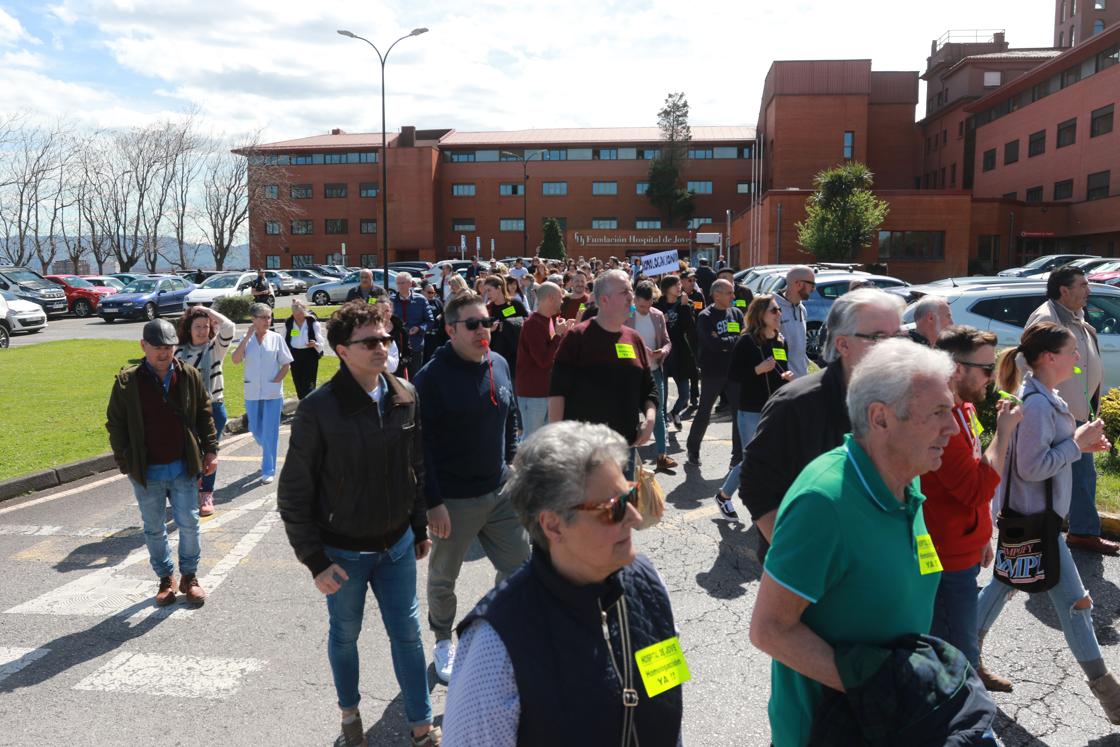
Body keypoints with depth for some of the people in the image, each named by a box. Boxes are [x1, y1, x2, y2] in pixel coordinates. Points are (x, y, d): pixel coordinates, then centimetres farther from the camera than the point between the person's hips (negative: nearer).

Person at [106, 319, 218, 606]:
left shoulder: (189, 376, -3)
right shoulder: (127, 382, -7)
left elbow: (205, 415, 6)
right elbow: (115, 424, 0)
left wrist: (210, 450, 2)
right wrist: (124, 461, -6)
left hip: (184, 467, 1)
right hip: (146, 472, 0)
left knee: (189, 524, 6)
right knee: (154, 529, 12)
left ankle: (189, 575, 24)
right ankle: (166, 578, 28)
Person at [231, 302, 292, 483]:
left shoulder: (276, 338, -2)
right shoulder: (246, 339, 3)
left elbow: (286, 365, 0)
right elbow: (236, 360, -11)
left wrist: (275, 382, -11)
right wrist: (248, 336, -14)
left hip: (272, 393, -3)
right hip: (252, 393, 3)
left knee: (270, 432, -2)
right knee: (255, 430, 14)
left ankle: (268, 470, 7)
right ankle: (268, 454, 42)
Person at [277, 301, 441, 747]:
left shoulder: (405, 397, -5)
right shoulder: (319, 409, -19)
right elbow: (293, 494, -13)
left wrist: (420, 527, 11)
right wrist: (314, 560, -13)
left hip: (397, 544, 3)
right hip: (343, 552, -3)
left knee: (407, 632, 12)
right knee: (345, 634, 17)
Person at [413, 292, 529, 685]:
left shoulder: (500, 365, 3)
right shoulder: (432, 377, -17)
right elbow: (421, 445, -17)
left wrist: (509, 464, 13)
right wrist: (433, 502, -18)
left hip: (500, 491, 5)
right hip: (454, 500, -5)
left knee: (519, 566, 10)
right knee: (443, 578, 14)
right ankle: (444, 641, 39)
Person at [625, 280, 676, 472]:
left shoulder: (658, 315, 4)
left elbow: (667, 341, 10)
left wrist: (663, 351, -13)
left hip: (655, 371, 4)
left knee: (658, 413, 7)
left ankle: (662, 455, 13)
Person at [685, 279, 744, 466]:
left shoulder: (736, 313, 7)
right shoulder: (705, 317, -9)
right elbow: (713, 344, -22)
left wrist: (724, 341, -14)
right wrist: (735, 340, -11)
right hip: (712, 372, -4)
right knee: (704, 413, 9)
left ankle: (739, 454, 13)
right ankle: (693, 449, 27)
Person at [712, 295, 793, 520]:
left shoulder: (781, 343, 10)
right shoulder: (747, 341, -9)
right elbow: (732, 376, -11)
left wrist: (788, 376, 2)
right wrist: (758, 370, -22)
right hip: (751, 412, -6)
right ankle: (724, 495, 24)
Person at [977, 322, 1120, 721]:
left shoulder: (1045, 398, 7)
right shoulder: (1036, 404, -24)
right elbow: (1032, 467, -25)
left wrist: (1080, 443, 3)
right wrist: (1077, 442, -18)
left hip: (1029, 513, 10)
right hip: (1034, 518, -10)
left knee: (1004, 583, 20)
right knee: (1072, 600, 1)